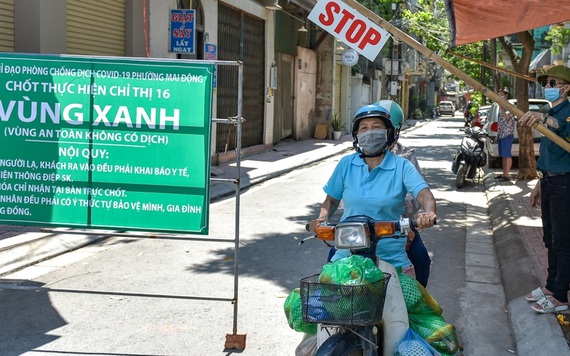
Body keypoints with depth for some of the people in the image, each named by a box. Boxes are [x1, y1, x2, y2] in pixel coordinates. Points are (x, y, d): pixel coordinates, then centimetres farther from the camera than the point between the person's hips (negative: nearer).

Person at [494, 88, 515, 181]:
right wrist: (497, 136, 20)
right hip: (501, 135, 9)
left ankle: (506, 175, -7)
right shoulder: (501, 107, 18)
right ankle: (504, 173, 16)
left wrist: (500, 106, -27)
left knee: (507, 155, -7)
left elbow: (507, 117, -29)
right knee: (503, 156, 11)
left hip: (508, 134, -9)